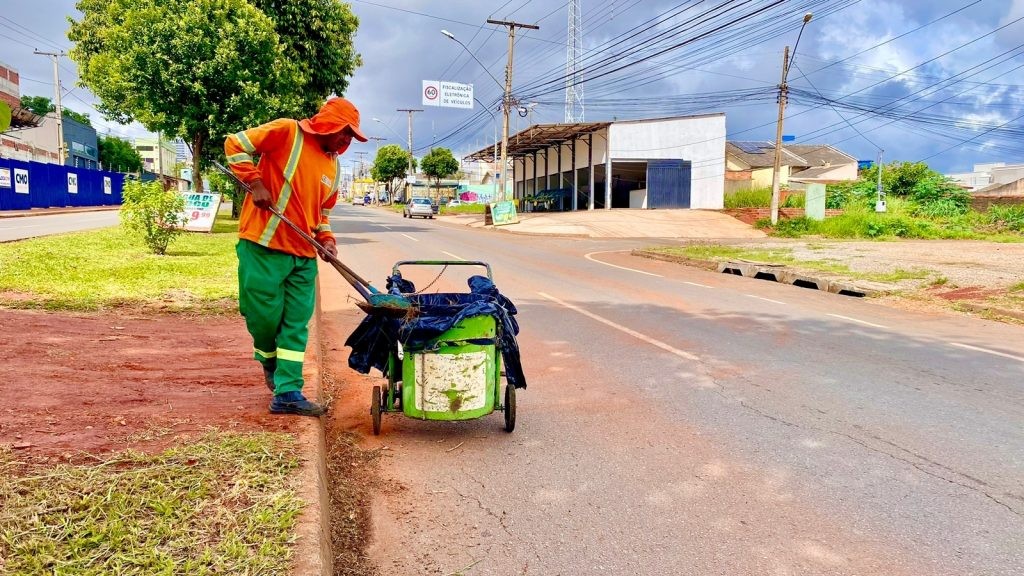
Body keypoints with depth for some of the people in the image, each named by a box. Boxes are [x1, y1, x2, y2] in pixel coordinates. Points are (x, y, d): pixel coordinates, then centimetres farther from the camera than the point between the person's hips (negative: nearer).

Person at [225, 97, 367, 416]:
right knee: (264, 315, 0)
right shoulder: (287, 132, -6)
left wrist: (326, 238, 5)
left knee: (296, 326, 3)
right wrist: (256, 182, -16)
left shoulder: (333, 168, 14)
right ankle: (269, 361, 31)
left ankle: (288, 393, 9)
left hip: (304, 255, 6)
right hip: (263, 246, -6)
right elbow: (235, 144, -6)